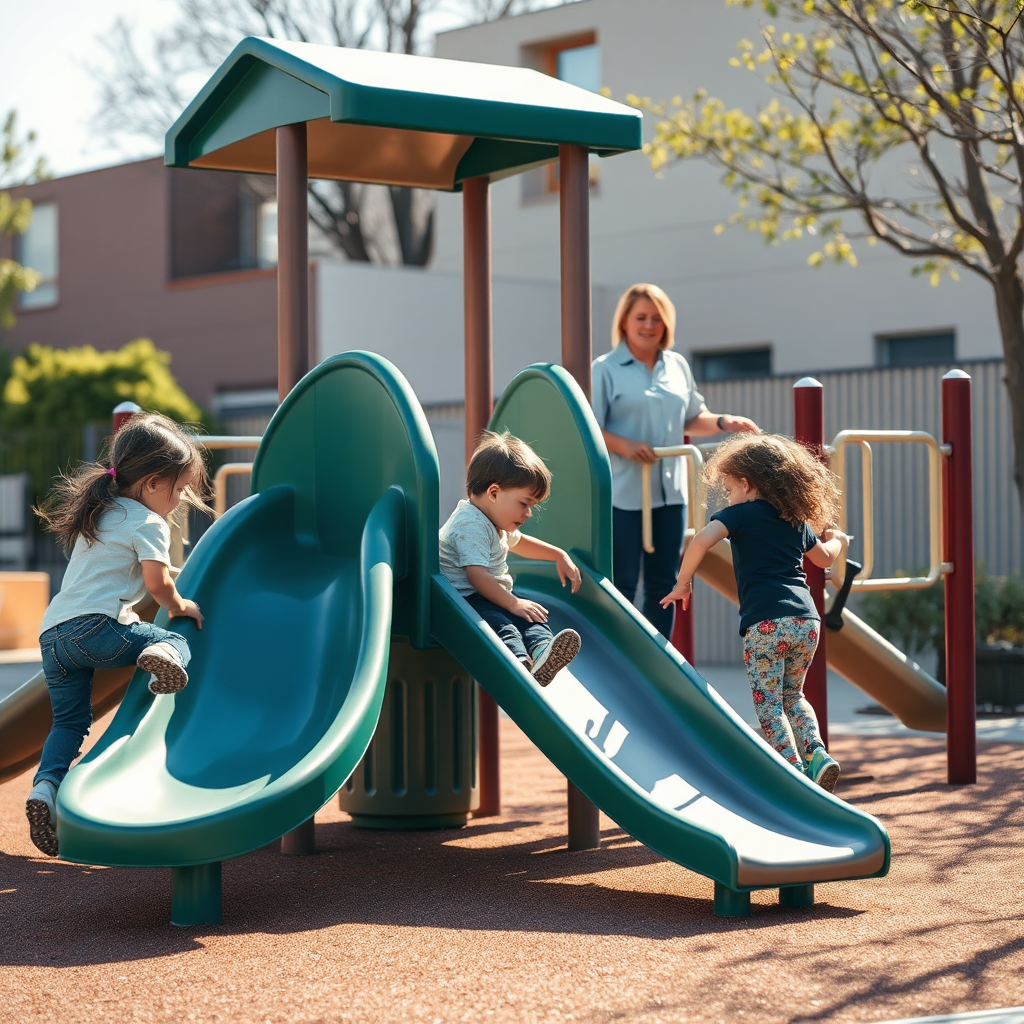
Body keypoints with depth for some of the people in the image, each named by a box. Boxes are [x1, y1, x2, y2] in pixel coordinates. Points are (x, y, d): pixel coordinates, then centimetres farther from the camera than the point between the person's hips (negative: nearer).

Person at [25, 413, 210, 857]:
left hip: (53, 633, 7)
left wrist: (124, 611, 35)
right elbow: (158, 583, -6)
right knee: (177, 641, 8)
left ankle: (46, 786, -10)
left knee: (69, 722, 13)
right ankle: (161, 656, -26)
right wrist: (181, 608, 12)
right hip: (97, 628, -7)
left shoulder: (96, 514, 28)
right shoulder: (148, 523, 1)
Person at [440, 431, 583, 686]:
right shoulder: (471, 526, -17)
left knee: (533, 619, -18)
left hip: (492, 596, 10)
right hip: (465, 598, -10)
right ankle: (520, 663, -66)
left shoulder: (495, 521, 19)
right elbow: (477, 575, -26)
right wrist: (513, 604, -24)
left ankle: (542, 652, -50)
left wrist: (560, 556, 36)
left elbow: (518, 542, 42)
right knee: (500, 625, -38)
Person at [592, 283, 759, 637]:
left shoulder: (677, 366, 12)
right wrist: (625, 446, -23)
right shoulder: (606, 369, -3)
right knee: (622, 586, -2)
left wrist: (724, 422, 3)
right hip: (623, 493, -5)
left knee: (663, 583, 10)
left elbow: (691, 420, 21)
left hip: (670, 492, 5)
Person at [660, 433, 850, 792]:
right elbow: (825, 557, 39)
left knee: (768, 705, 2)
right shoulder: (797, 521, 21)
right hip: (807, 622, 6)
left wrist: (683, 582, -2)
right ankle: (816, 754, 1)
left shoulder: (741, 514, 3)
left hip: (765, 624, -6)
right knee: (792, 697, 21)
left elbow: (701, 540, -15)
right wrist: (837, 539, 62)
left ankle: (796, 772, -9)